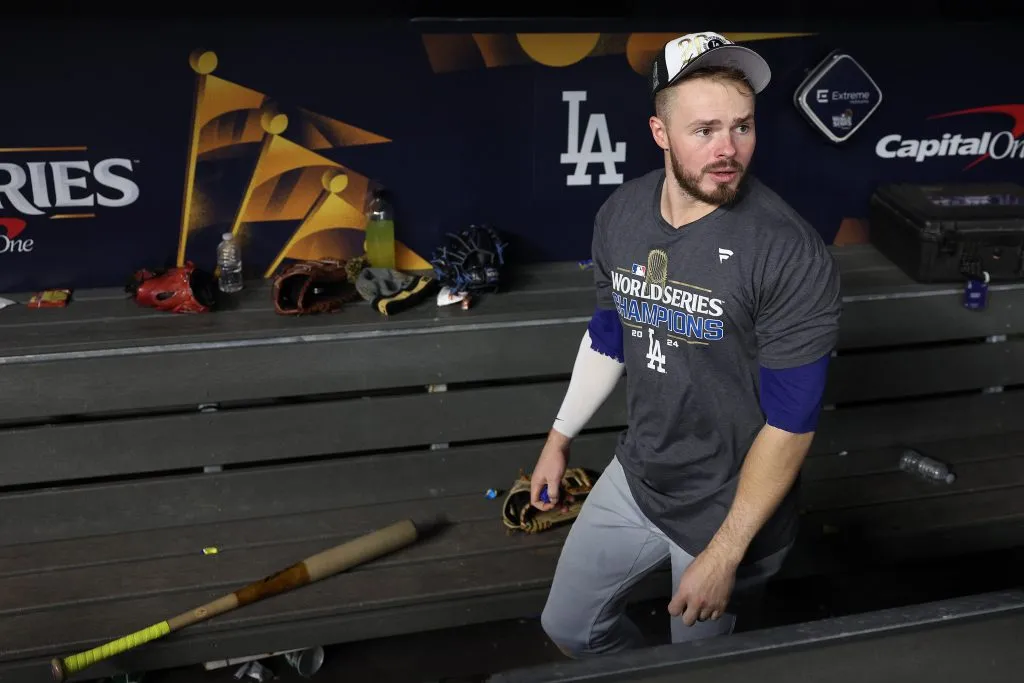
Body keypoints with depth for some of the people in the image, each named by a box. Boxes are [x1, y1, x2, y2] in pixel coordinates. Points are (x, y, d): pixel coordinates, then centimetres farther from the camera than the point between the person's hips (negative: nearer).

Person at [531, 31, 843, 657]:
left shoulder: (792, 256, -25)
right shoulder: (620, 215, -6)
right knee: (567, 627, 20)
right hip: (636, 475, 6)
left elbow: (791, 422, -21)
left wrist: (725, 554, -19)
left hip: (730, 506, -5)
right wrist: (559, 439, 16)